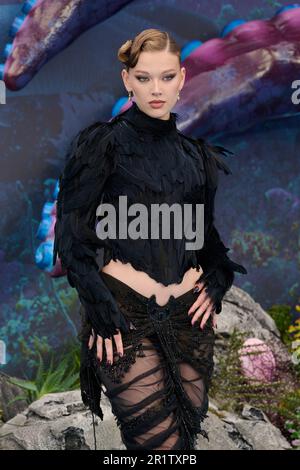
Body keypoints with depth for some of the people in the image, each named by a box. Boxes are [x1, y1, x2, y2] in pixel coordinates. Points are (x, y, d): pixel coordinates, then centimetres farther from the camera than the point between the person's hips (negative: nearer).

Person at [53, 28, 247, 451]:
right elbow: (72, 231, -4)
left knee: (188, 433, 7)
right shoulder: (103, 142, -2)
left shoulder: (197, 150, 12)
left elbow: (214, 227, 23)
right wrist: (99, 308, -11)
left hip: (190, 314, 5)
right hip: (126, 315, -4)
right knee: (159, 443, -9)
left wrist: (216, 283, 6)